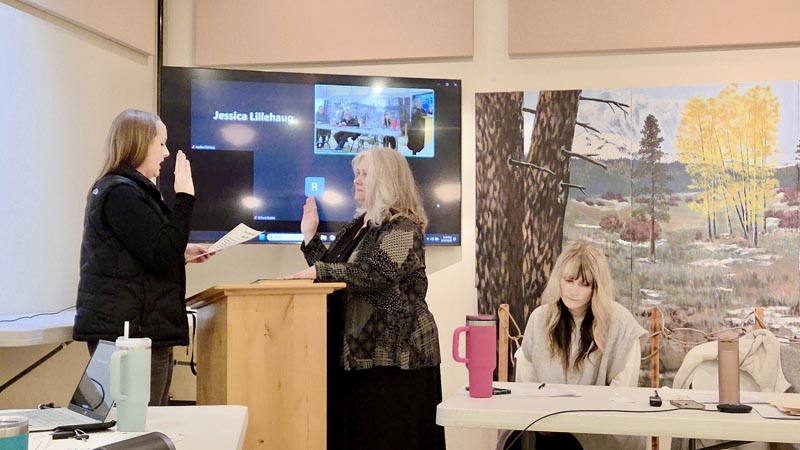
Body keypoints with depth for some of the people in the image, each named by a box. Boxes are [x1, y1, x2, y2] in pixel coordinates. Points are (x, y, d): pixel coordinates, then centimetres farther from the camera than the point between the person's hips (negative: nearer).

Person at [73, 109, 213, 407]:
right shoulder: (122, 194, -13)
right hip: (130, 331, -10)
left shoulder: (122, 190, 20)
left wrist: (182, 254, 16)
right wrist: (184, 197, -16)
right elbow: (164, 256, -19)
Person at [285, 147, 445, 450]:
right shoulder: (357, 226, 18)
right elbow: (332, 271, 20)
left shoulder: (402, 228, -9)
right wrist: (310, 237, 14)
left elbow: (377, 272, -25)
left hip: (393, 354, -8)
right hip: (354, 351, 8)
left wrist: (319, 271, -26)